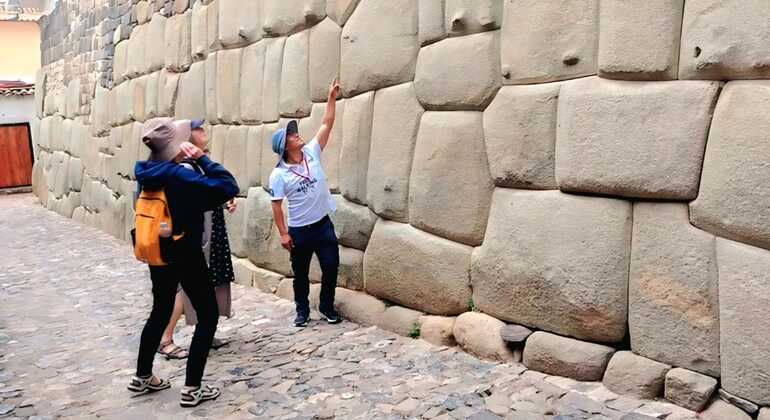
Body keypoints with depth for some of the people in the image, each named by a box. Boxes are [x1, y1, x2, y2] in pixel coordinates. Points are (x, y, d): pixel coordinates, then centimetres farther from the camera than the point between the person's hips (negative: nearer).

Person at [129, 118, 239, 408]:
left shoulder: (147, 173, 1)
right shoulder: (179, 176, -23)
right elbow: (229, 186, -25)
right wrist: (202, 158, -18)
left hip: (158, 255, 8)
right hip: (186, 256, -8)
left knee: (160, 312, 24)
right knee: (208, 316, 5)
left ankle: (142, 378, 35)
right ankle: (191, 389, 6)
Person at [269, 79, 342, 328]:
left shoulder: (311, 153, -1)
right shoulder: (278, 174, -11)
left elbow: (326, 125, -2)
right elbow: (277, 205, -10)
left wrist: (332, 97, -7)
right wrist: (283, 234, -13)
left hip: (323, 224, 3)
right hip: (299, 230, -3)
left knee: (331, 267, 4)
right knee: (300, 273, 11)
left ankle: (327, 307, 23)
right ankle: (302, 310, 28)